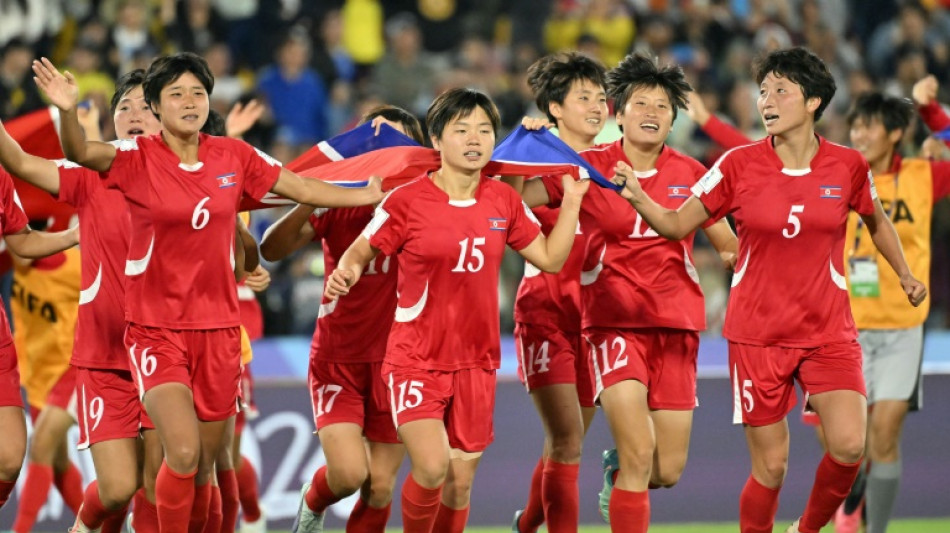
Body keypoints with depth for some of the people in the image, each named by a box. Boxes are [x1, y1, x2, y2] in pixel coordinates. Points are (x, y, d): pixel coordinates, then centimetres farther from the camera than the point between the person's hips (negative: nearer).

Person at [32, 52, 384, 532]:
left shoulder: (233, 156, 3)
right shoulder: (137, 158, -8)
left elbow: (306, 190, 15)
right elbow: (80, 153, -27)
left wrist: (375, 194, 18)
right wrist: (67, 111, -48)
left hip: (218, 329, 4)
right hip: (156, 329, -4)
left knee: (203, 469, 8)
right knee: (183, 452, -21)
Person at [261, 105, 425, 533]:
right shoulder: (337, 204, -5)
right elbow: (272, 249, -16)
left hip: (397, 360, 1)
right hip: (338, 357, -1)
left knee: (380, 487, 2)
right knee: (348, 473, -15)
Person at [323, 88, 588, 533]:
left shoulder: (503, 202, 3)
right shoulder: (407, 201, -10)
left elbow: (551, 259, 10)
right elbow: (361, 251, -1)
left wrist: (572, 202, 3)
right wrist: (344, 274, -23)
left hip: (475, 362, 4)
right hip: (415, 359, -4)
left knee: (461, 479, 6)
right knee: (432, 466, -21)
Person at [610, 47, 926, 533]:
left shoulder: (848, 166, -1)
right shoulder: (739, 166, -5)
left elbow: (876, 222, 20)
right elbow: (676, 225, 0)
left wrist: (904, 275, 24)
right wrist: (636, 197, -17)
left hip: (829, 332, 1)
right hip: (757, 334, -1)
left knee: (848, 446, -17)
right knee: (771, 468, -3)